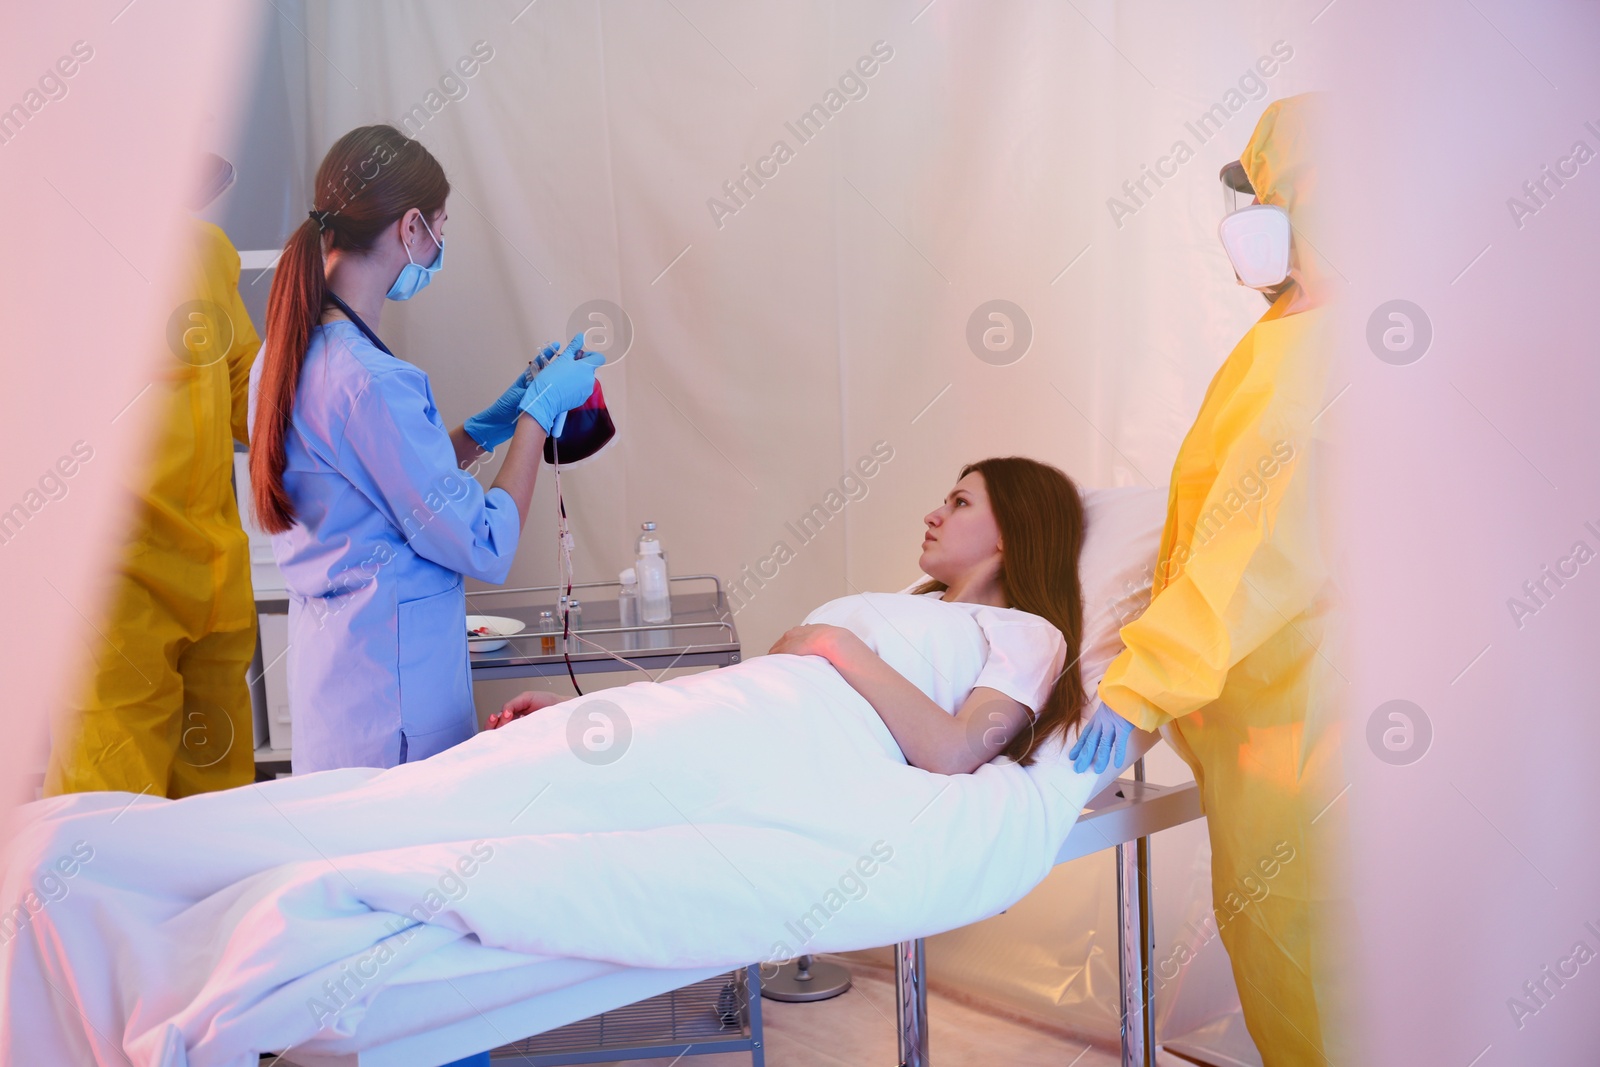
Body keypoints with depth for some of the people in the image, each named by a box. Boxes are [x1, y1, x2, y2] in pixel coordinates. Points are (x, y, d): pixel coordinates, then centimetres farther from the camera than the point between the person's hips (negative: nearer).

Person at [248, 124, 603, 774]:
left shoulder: (287, 353, 7)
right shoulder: (372, 381, -23)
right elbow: (486, 549, -18)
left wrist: (490, 426, 15)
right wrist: (538, 413, -8)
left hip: (326, 654, 10)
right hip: (391, 679, -10)